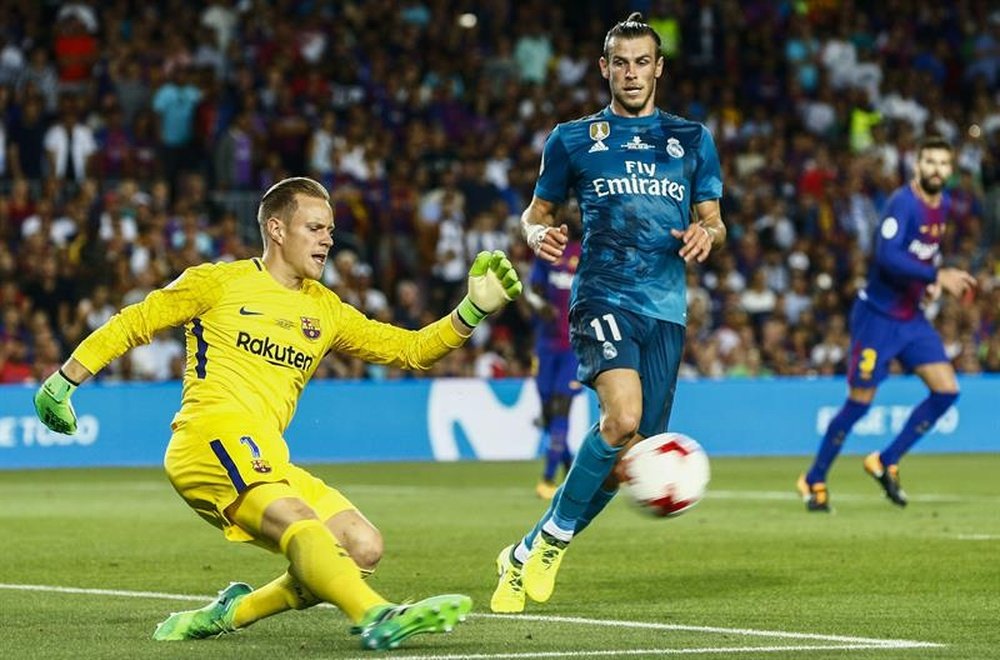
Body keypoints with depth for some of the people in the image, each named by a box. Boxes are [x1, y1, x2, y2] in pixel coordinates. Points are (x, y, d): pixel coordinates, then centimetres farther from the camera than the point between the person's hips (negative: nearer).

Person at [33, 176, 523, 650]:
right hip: (213, 435, -7)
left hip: (267, 462, 7)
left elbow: (411, 349, 19)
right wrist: (62, 382, 8)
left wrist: (473, 309, 4)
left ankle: (228, 614, -2)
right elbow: (134, 323, 11)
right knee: (300, 521, -31)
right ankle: (379, 618, -52)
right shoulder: (221, 283, 6)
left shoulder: (325, 310, 21)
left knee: (363, 548, -9)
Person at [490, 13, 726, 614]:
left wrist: (706, 234, -7)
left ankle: (527, 554, 17)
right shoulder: (572, 139, 8)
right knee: (623, 416, -29)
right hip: (602, 298, -3)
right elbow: (536, 210, 16)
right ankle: (556, 533, -10)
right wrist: (538, 233, -7)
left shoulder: (693, 140, 14)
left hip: (666, 310, 3)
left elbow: (714, 221, 17)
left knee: (627, 456, -1)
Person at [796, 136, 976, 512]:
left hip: (912, 318, 8)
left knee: (946, 389, -3)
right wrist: (938, 276, -33)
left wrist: (933, 283, 3)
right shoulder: (903, 202, -19)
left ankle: (885, 463, 10)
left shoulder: (942, 205, 6)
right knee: (860, 402, -3)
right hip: (878, 315, -8)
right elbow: (887, 256, -31)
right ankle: (813, 481, 14)